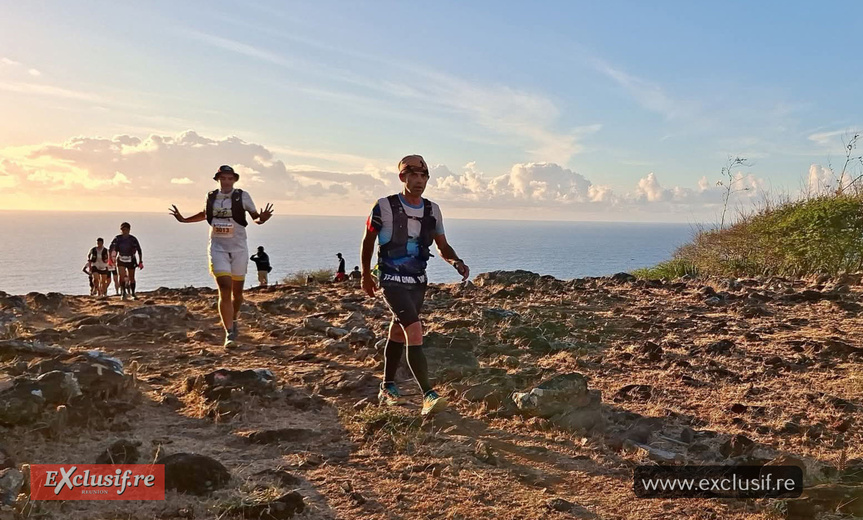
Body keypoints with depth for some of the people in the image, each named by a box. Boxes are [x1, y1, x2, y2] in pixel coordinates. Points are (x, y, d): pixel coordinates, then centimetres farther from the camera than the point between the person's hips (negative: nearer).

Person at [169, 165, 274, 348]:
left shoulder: (242, 196, -2)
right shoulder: (211, 197, 6)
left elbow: (255, 216, 0)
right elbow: (204, 214, 25)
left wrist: (261, 218, -22)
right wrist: (184, 219, 18)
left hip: (239, 249, 0)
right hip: (218, 249, 0)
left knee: (237, 291, 11)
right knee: (224, 290, -12)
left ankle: (234, 320, 40)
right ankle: (229, 333, -11)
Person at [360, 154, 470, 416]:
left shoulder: (432, 210, 2)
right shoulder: (385, 207, -12)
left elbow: (443, 246, 10)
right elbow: (368, 240, 2)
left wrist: (456, 261, -11)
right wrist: (366, 275, 10)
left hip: (418, 281, 6)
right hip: (392, 280, -6)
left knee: (399, 333, 19)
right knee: (415, 331, -20)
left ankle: (387, 388, 35)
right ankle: (428, 395, -22)